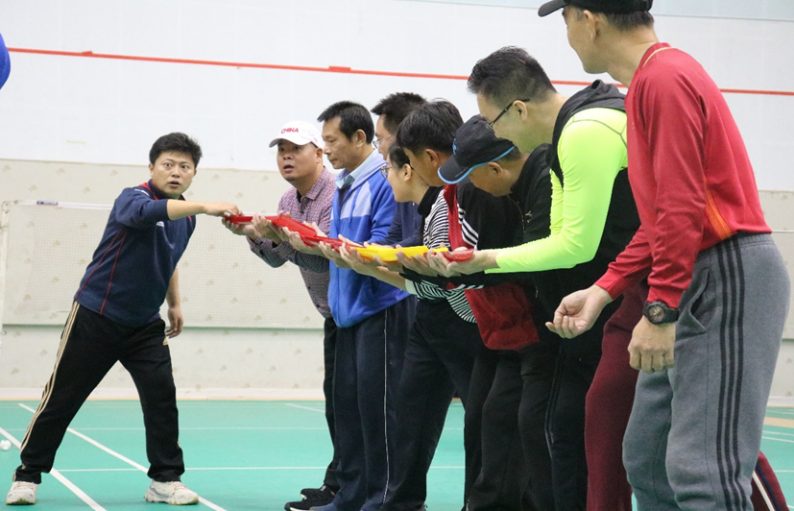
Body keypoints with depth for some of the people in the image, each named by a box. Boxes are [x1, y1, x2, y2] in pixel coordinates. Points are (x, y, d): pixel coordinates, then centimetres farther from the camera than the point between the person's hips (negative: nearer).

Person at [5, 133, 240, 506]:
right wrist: (204, 206, -54)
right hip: (96, 316, -6)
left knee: (162, 396, -7)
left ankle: (165, 480, 3)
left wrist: (174, 304, 24)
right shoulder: (132, 198, -17)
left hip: (144, 324, 6)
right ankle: (27, 475, 15)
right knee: (63, 396, 2)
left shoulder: (186, 217, 6)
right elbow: (146, 212, -44)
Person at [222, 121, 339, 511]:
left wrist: (279, 235, -34)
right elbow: (277, 258, 10)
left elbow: (325, 258, -28)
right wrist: (252, 233, -6)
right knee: (336, 401, 14)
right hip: (334, 314, 10)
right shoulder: (288, 202, 10)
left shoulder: (336, 196, -20)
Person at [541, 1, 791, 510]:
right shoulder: (648, 81, 18)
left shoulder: (665, 78, -13)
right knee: (646, 461, 12)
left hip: (730, 277, -11)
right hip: (693, 282, 11)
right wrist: (602, 291, 14)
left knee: (702, 470, -15)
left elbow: (682, 209, -20)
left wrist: (660, 311, -20)